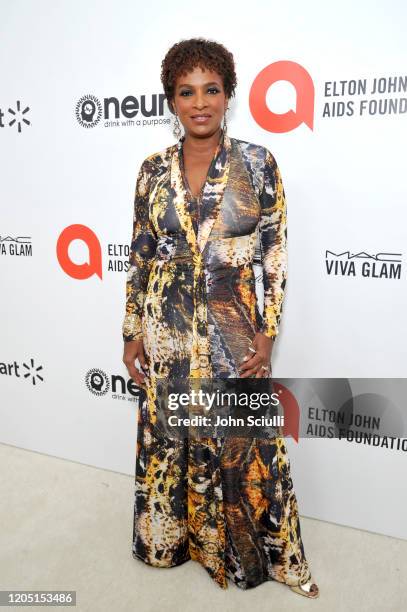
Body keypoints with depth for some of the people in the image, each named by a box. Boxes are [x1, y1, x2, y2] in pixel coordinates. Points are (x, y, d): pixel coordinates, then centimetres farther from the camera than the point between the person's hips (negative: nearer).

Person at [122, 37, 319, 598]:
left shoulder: (258, 162, -4)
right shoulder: (154, 169, 2)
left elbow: (276, 252, -3)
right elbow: (140, 255, 5)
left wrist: (268, 332, -8)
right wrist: (132, 332, 4)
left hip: (232, 325, -2)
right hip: (167, 325, 2)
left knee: (242, 441, 8)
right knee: (167, 435, 16)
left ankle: (246, 550, 36)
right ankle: (169, 538, 43)